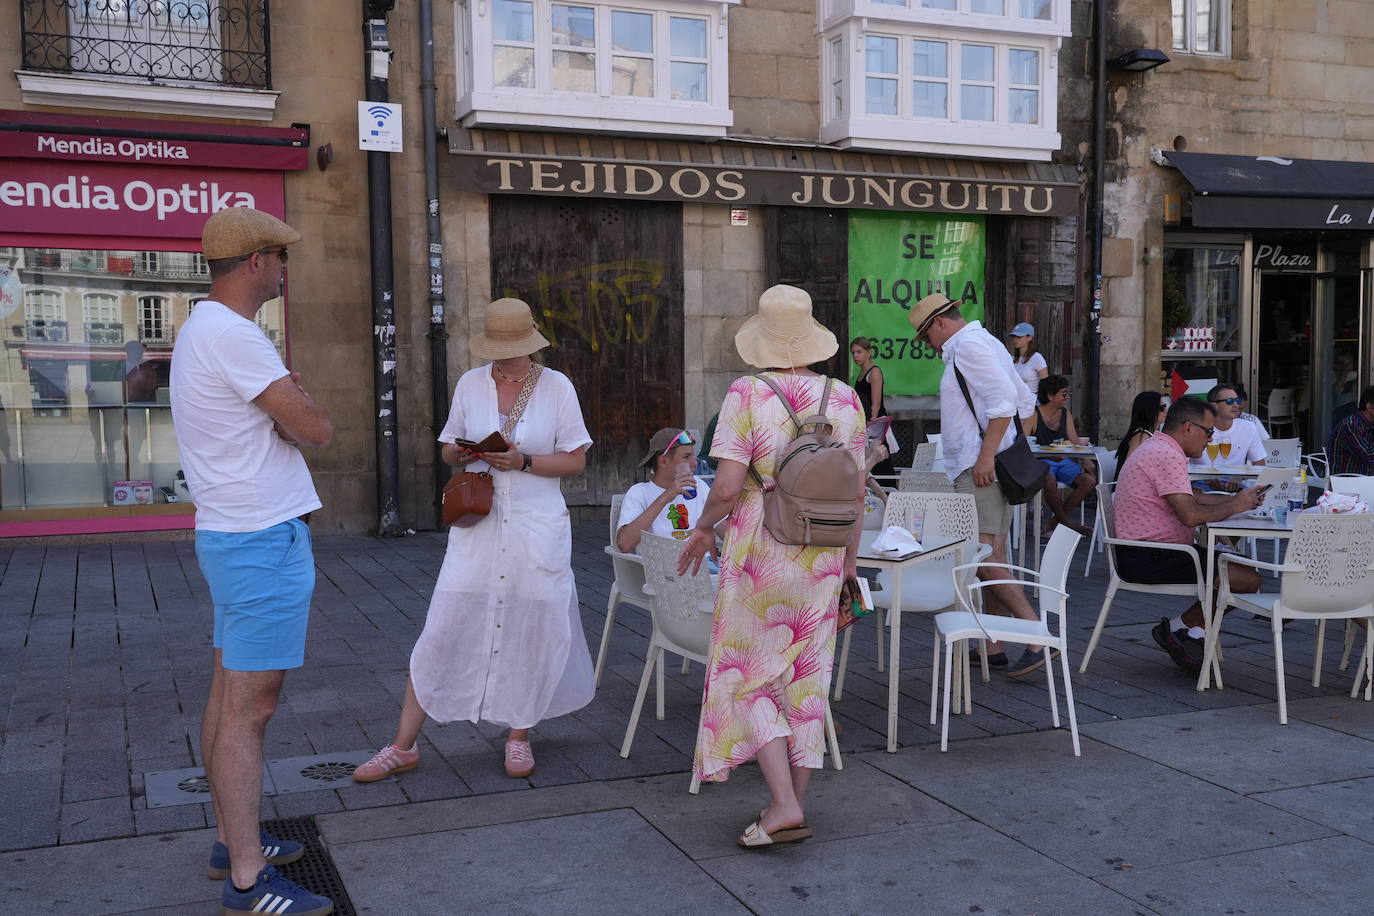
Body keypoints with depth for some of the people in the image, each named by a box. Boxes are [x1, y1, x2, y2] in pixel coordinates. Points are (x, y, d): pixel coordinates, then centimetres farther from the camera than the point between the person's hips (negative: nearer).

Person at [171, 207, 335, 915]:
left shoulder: (202, 328, 15)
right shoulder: (231, 335, -19)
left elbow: (276, 420, 14)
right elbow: (316, 428, -20)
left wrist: (281, 410, -7)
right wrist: (292, 408, -1)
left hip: (230, 533, 11)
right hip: (264, 539, -11)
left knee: (230, 695, 15)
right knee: (250, 706, -6)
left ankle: (231, 841, 26)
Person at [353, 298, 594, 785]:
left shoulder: (556, 387, -2)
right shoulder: (470, 384, 5)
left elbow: (576, 461, -1)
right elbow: (448, 448, 15)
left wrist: (523, 462, -16)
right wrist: (463, 454, -9)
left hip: (537, 526, -1)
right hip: (478, 524, 2)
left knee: (531, 632, 5)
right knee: (443, 629, -1)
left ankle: (518, 736, 25)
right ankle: (404, 745, 9)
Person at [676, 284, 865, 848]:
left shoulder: (748, 395, -11)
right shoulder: (845, 399, 2)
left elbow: (727, 486, -18)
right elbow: (857, 493, 4)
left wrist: (703, 527, 1)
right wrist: (848, 562, 14)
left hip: (760, 552, -4)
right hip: (823, 553, 5)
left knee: (749, 679, 7)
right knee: (806, 678, 13)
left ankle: (783, 805, -3)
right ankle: (796, 806, 20)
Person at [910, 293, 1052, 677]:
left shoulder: (968, 345, -9)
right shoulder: (986, 343, 23)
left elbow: (1004, 399, -22)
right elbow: (1025, 401, 26)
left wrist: (986, 456, -23)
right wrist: (1010, 445, 22)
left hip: (979, 467, -11)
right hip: (992, 467, 11)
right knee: (992, 555, 10)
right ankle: (994, 646, 14)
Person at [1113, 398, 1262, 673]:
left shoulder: (1156, 449, 17)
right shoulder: (1167, 456, -17)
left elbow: (1189, 499, 23)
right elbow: (1191, 515, -23)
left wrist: (1235, 498, 12)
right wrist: (1235, 506, -8)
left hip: (1140, 554, 11)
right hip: (1149, 559, -11)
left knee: (1232, 564, 13)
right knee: (1248, 580, -12)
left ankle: (1181, 629, 8)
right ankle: (1182, 627, 0)